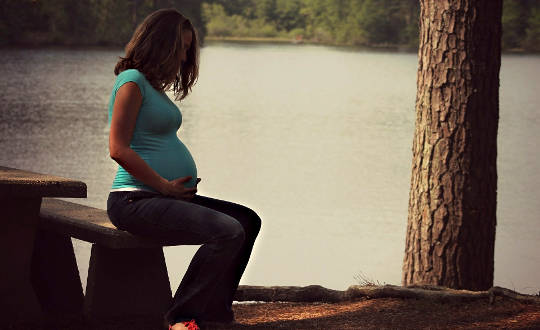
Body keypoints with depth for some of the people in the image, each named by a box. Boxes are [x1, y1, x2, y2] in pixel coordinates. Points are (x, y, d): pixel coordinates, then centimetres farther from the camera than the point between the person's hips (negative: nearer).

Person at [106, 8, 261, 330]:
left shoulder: (154, 85, 21)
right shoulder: (133, 81, -9)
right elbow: (119, 149, -17)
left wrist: (184, 183, 10)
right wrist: (166, 185, -15)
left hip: (164, 196, 10)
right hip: (136, 200, -10)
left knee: (248, 220, 7)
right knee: (228, 232, -23)